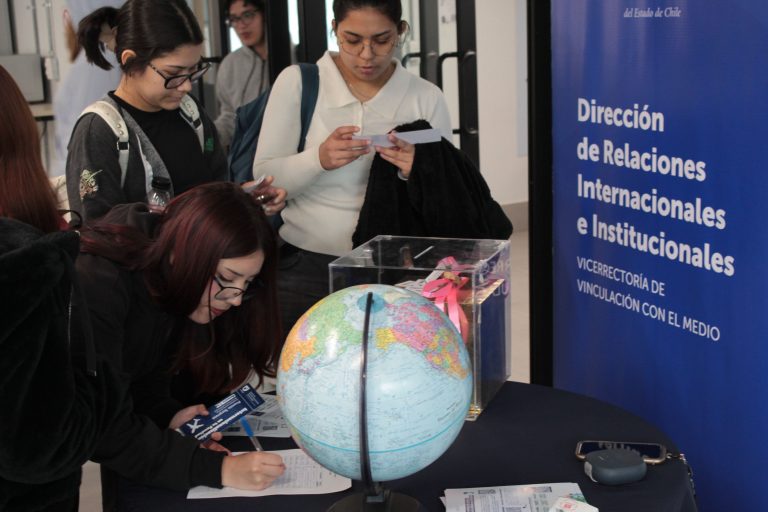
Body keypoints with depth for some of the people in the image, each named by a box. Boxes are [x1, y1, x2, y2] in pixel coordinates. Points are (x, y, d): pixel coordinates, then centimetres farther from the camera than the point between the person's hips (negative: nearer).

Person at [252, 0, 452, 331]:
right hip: (305, 266, 0)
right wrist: (318, 159, -23)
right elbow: (264, 179, -4)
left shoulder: (427, 97, 2)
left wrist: (419, 174, -19)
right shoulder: (296, 82, -2)